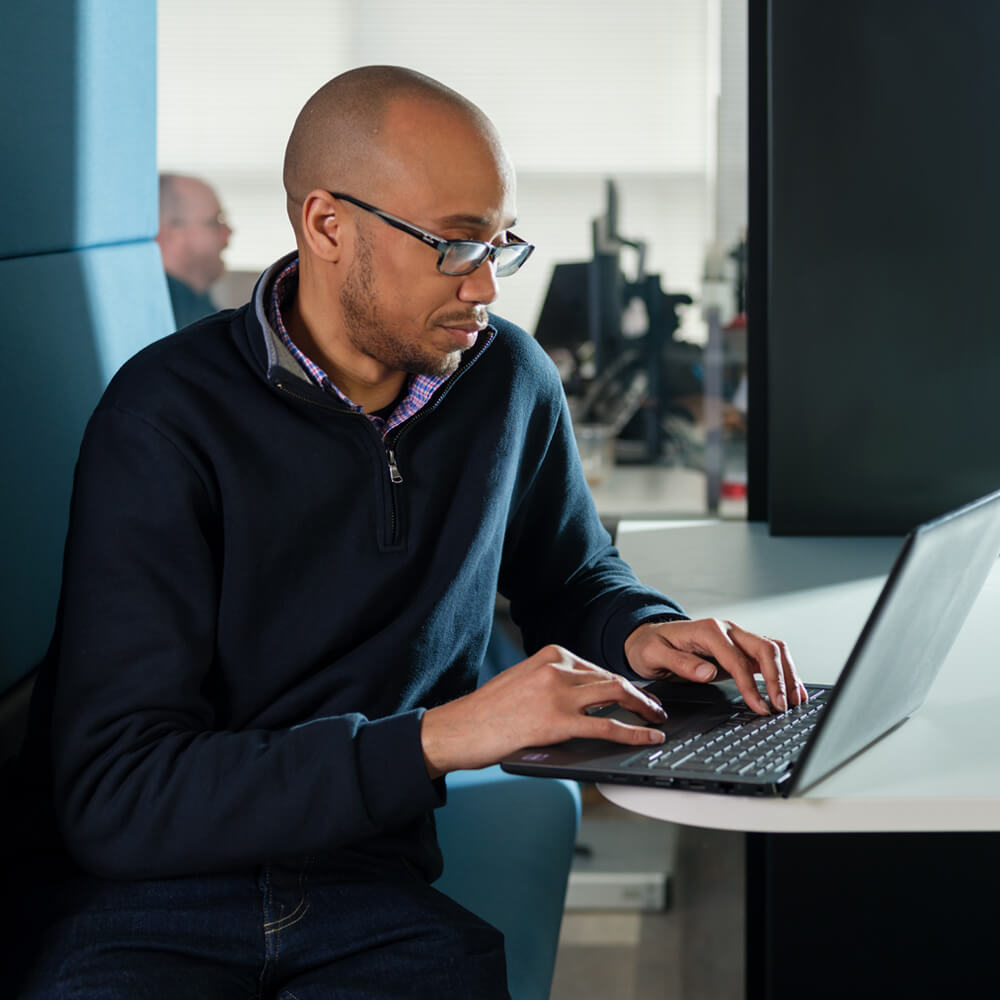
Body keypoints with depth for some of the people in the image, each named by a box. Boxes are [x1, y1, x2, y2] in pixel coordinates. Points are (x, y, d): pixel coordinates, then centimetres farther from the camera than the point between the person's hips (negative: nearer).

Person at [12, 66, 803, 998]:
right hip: (151, 898, -4)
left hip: (376, 894, 5)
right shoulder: (168, 418, -11)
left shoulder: (510, 380, 6)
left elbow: (569, 577, 28)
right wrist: (439, 737, -24)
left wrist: (641, 632, 3)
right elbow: (112, 797, -18)